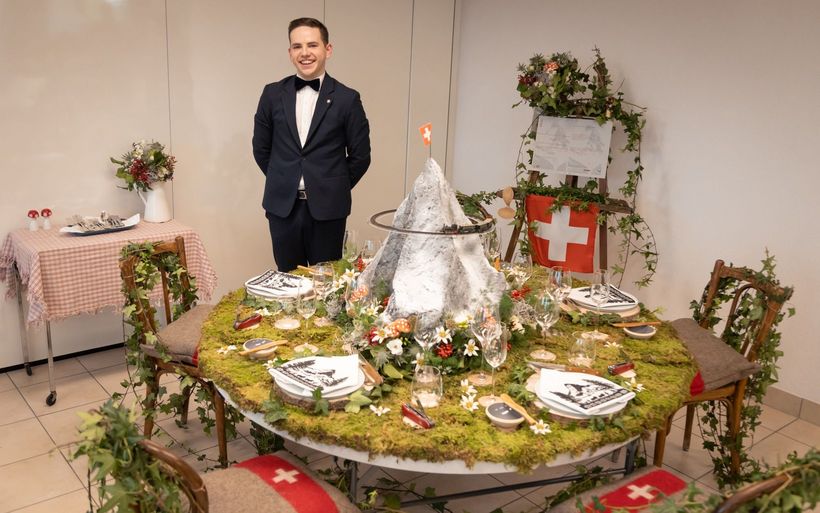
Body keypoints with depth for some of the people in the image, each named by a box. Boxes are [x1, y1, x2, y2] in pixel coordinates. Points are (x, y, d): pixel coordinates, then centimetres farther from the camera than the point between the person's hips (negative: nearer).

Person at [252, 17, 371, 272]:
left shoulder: (347, 98, -4)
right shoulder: (273, 94, 3)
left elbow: (360, 156, 1)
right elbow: (261, 148, 12)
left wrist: (335, 189, 6)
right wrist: (283, 182, 13)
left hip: (327, 208, -2)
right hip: (282, 206, 2)